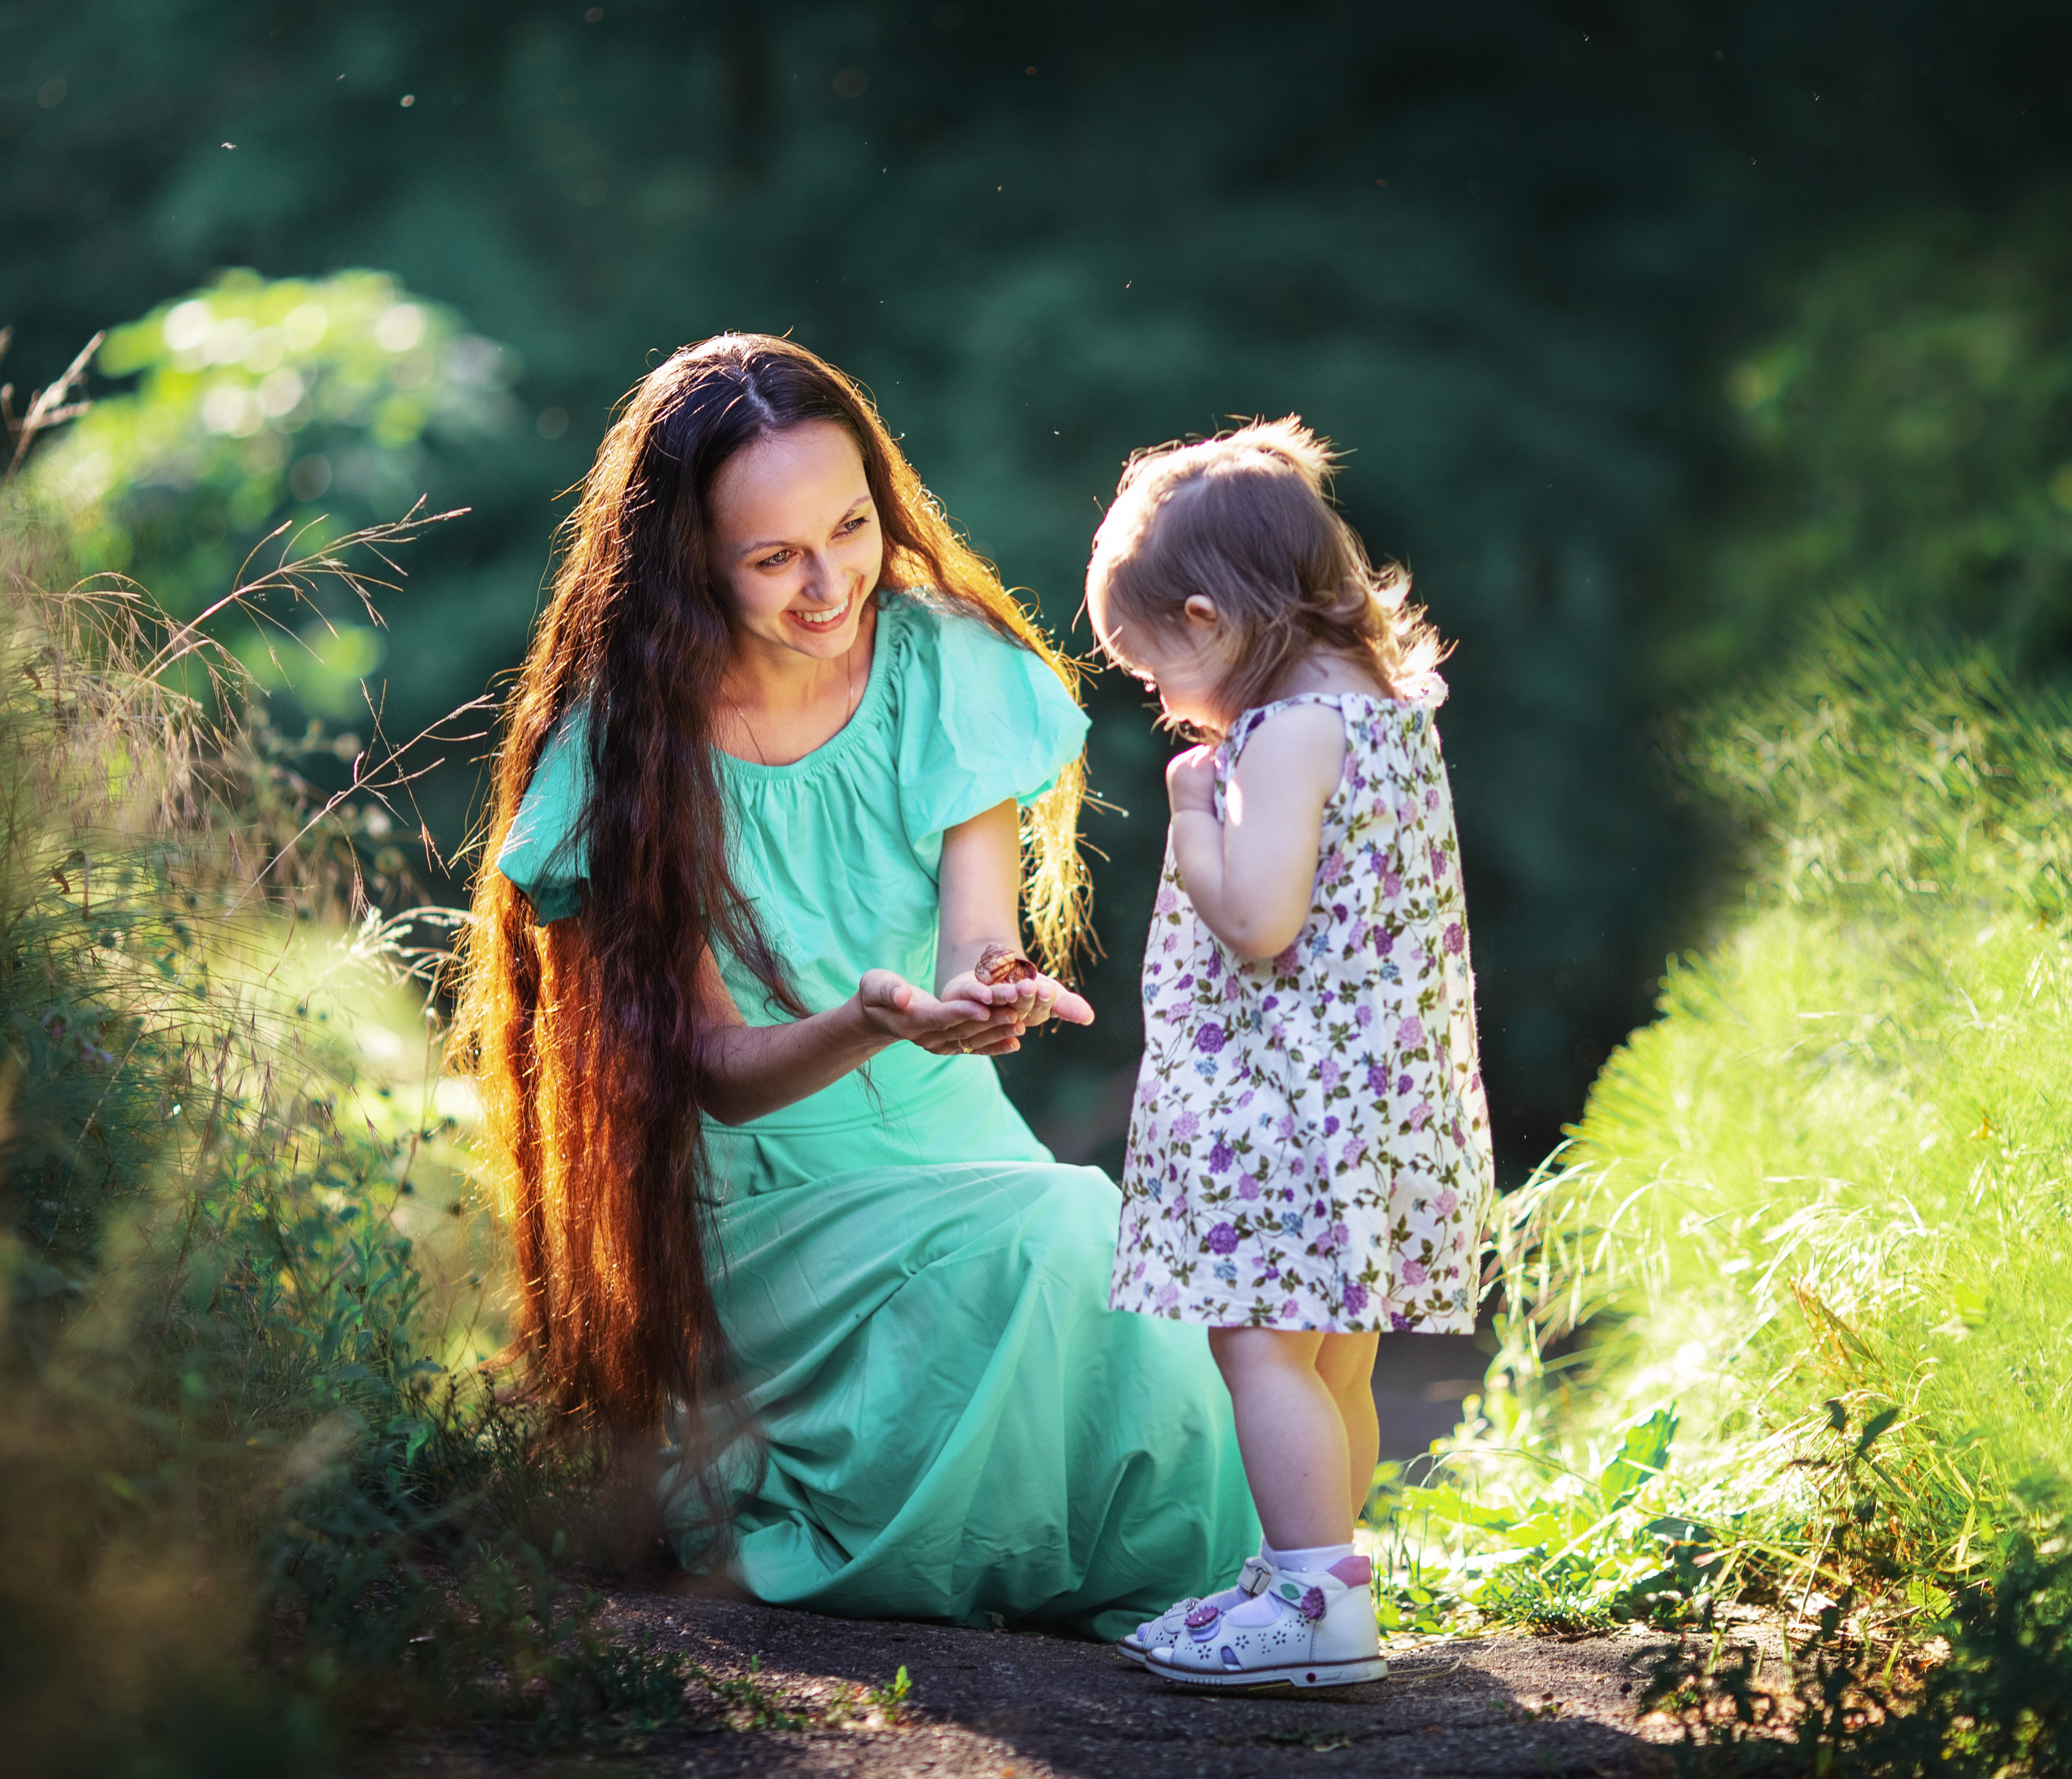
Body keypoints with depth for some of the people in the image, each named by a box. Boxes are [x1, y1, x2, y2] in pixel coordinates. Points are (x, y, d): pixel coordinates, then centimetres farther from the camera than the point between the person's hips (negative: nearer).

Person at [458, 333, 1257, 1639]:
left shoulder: (946, 664, -5)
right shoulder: (626, 746, -12)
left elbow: (976, 937, -13)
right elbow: (720, 1072, -15)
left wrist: (997, 988, -40)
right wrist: (867, 1027, -38)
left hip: (959, 1150, 3)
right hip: (766, 1208, -3)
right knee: (1055, 1242, -31)